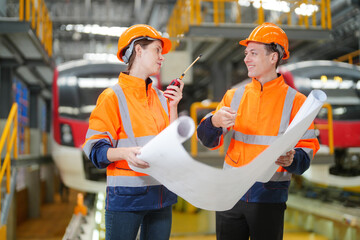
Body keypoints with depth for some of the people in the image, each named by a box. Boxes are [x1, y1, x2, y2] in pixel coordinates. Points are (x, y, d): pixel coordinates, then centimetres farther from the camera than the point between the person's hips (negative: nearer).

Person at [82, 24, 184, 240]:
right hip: (126, 196, -6)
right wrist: (125, 153, -28)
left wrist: (173, 107, 3)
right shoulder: (113, 96, -5)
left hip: (161, 195, 6)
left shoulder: (161, 98, 13)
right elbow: (95, 149, -9)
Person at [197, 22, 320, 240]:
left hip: (269, 197, -2)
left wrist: (291, 160, -27)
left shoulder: (295, 101, -3)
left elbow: (306, 152, -5)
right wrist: (214, 122, -22)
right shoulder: (235, 95, 6)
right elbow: (208, 141, 0)